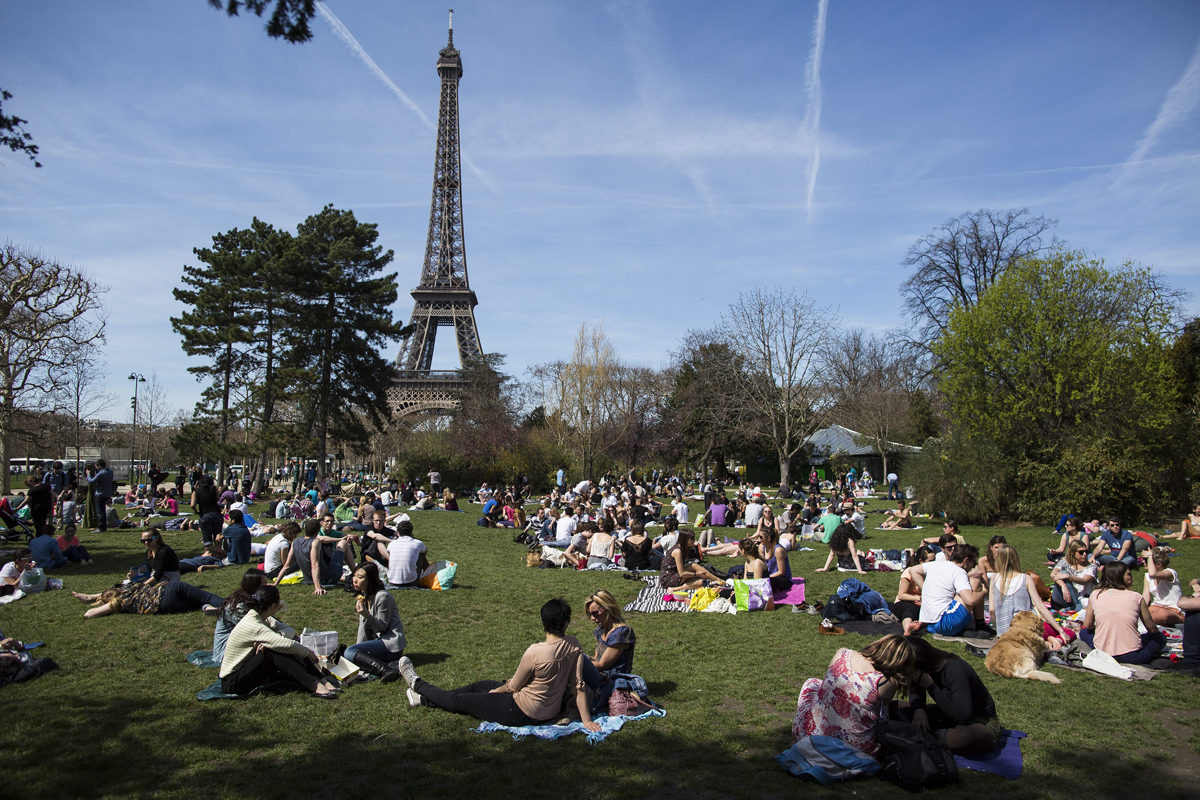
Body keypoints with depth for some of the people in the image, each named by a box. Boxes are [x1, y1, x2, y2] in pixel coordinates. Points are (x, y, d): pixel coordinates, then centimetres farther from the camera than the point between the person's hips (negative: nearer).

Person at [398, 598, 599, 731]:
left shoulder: (535, 652, -30)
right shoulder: (574, 646, -14)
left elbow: (514, 686, -13)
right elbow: (578, 685, -10)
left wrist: (497, 690, 7)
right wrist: (586, 720, -2)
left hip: (523, 713, -7)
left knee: (457, 701, 10)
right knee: (481, 685, 23)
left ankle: (418, 685, 35)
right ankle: (424, 698, 38)